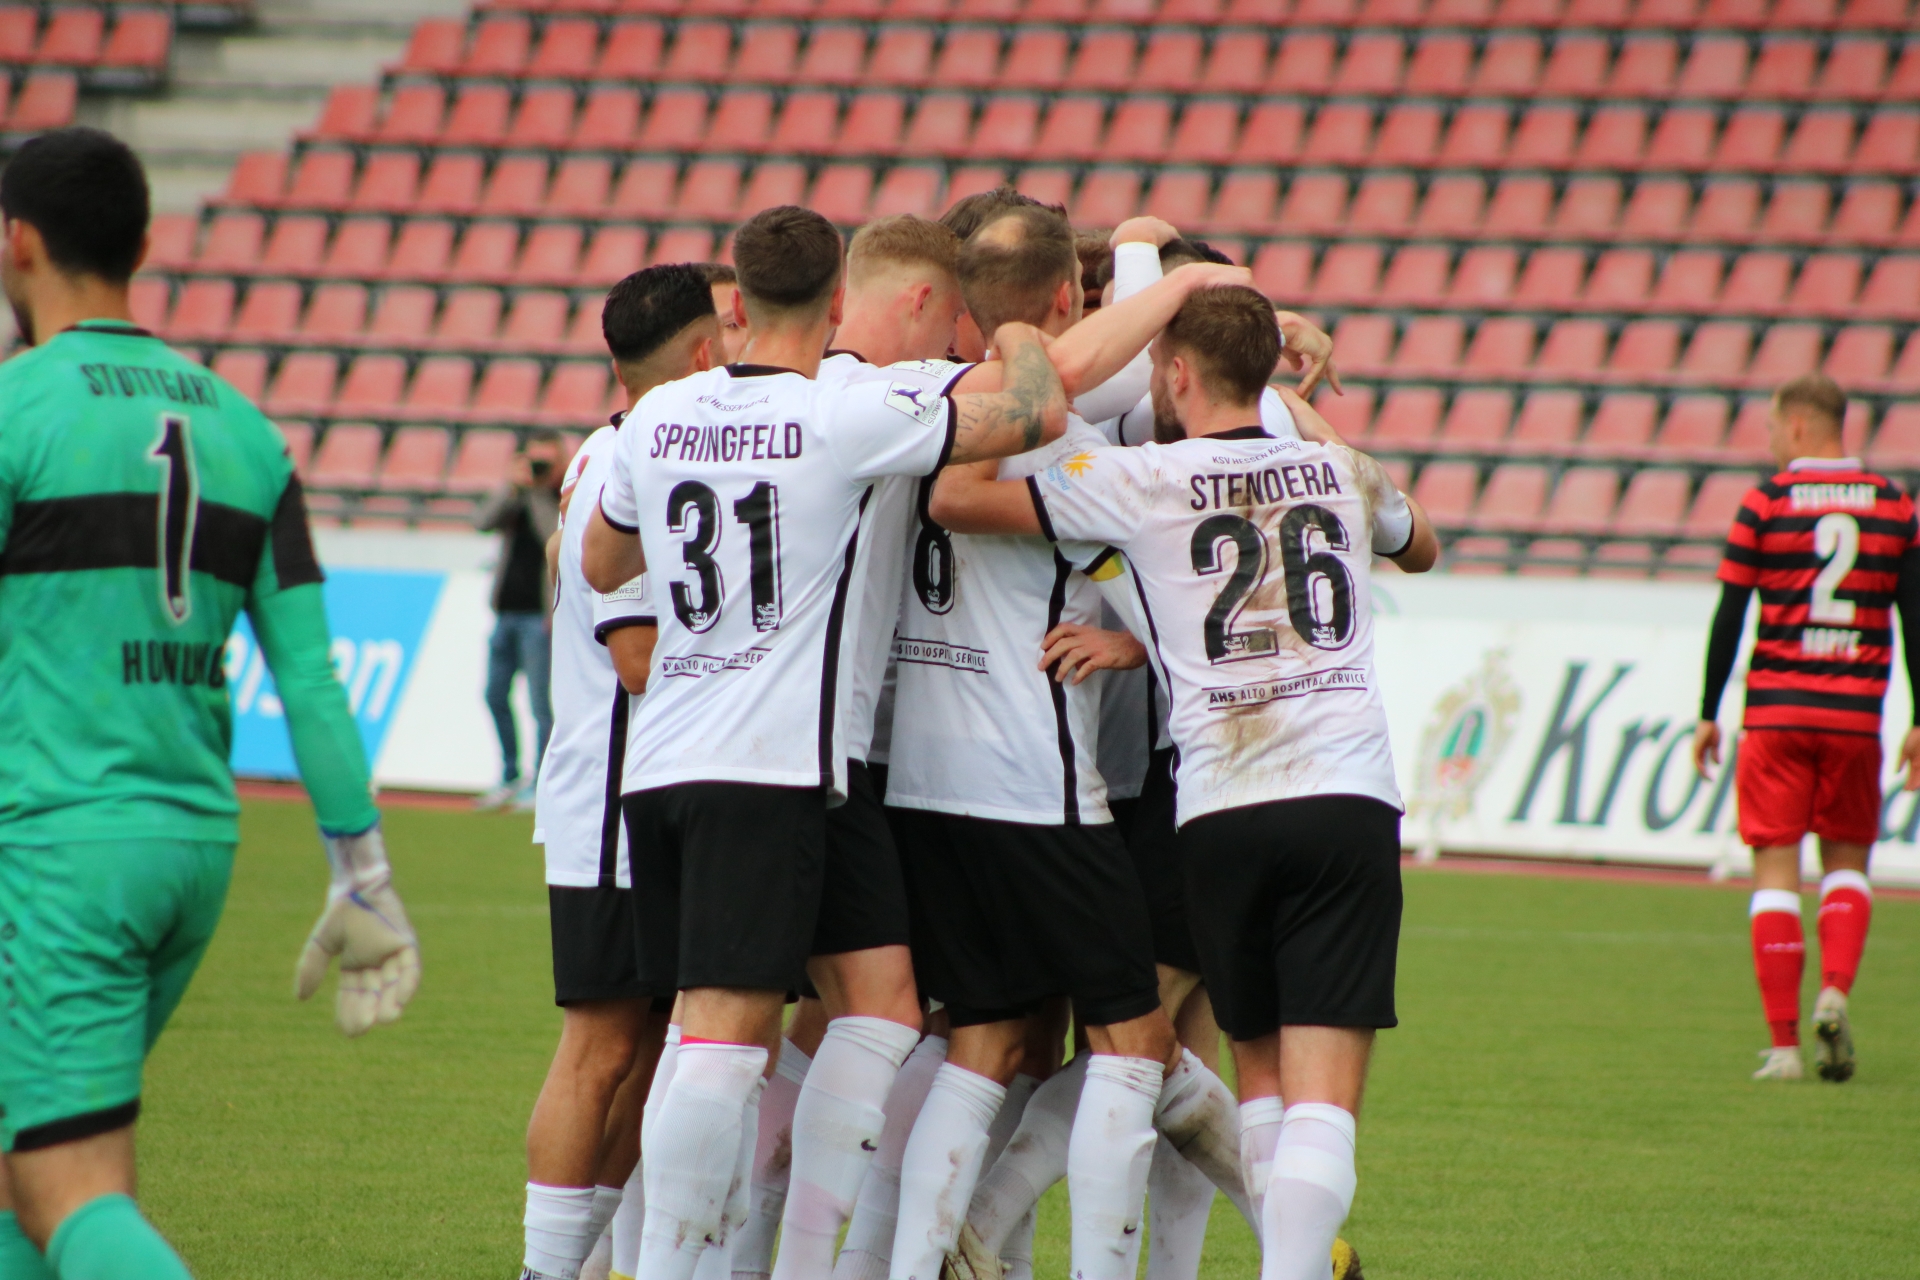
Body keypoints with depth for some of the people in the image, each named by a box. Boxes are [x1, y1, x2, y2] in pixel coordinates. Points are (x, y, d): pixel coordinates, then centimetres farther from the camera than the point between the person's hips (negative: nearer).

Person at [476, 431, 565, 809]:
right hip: (505, 611, 7)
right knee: (496, 696, 11)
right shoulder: (516, 496, 13)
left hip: (540, 614, -7)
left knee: (539, 700, -8)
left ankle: (539, 784, -3)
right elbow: (482, 522, -3)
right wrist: (515, 486, -12)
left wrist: (539, 493, -18)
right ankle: (510, 778, 24)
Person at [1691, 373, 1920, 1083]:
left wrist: (1708, 715, 4)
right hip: (1856, 715, 2)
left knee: (1776, 863, 2)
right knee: (1847, 859, 16)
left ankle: (1783, 1043, -4)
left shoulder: (1766, 500, -2)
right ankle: (1835, 991, -10)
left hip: (1776, 710, -2)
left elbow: (1728, 616, -2)